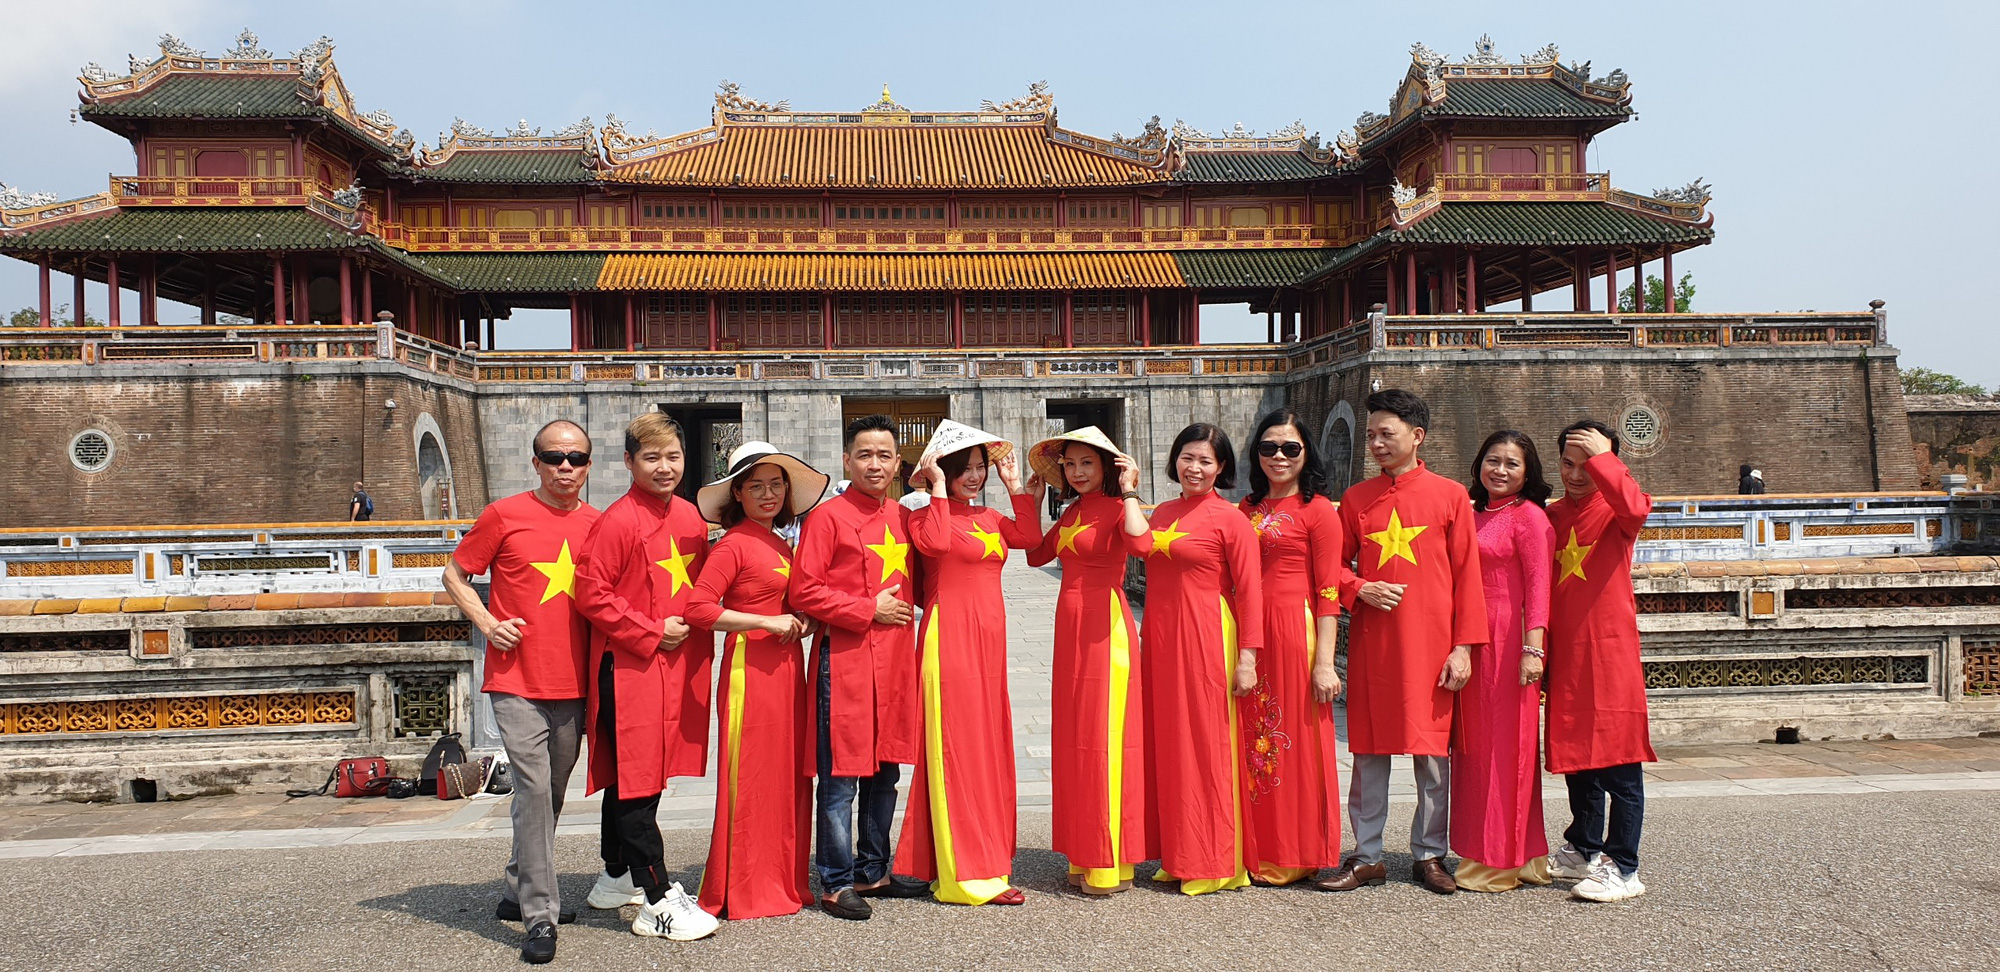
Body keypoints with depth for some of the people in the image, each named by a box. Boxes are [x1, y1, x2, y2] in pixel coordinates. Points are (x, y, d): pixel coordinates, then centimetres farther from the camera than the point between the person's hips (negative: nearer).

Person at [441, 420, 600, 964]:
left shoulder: (598, 525, 7)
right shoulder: (504, 515, -3)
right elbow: (454, 574, 5)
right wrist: (487, 623, -8)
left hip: (573, 685, 4)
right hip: (517, 680, -4)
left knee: (551, 794, 14)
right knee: (534, 789, -10)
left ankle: (521, 892, 31)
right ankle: (540, 915, -4)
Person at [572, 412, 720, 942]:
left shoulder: (690, 517, 9)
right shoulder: (618, 521, -13)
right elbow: (592, 595, -16)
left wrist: (690, 627, 6)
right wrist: (651, 632, -14)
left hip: (677, 664, 8)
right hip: (629, 665, -7)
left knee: (631, 774, 19)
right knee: (635, 779, -3)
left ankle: (618, 878, 33)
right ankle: (658, 902, 2)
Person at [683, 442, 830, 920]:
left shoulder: (781, 546, 15)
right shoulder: (733, 545, -8)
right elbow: (698, 608, -18)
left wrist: (801, 623, 6)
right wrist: (767, 622, -16)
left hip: (785, 667, 8)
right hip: (749, 668, -8)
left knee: (789, 776, 10)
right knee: (750, 779, -2)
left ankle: (785, 882, 21)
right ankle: (744, 894, 9)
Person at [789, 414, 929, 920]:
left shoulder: (903, 518, 14)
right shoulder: (828, 517, -6)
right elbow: (804, 591, -11)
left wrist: (904, 603, 4)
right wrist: (868, 609, -12)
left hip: (895, 658, 7)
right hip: (844, 658, -7)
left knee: (885, 772, 14)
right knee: (841, 776, -2)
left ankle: (874, 872, 26)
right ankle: (837, 882, 9)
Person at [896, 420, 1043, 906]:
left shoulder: (990, 518, 18)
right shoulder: (927, 513, -5)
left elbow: (1030, 537, 5)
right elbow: (935, 541, -26)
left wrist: (1015, 487, 7)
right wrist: (939, 487, -16)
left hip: (988, 637, 8)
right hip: (950, 636, -8)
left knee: (988, 746, 12)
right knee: (956, 746, -5)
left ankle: (984, 858, 24)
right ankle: (968, 874, 0)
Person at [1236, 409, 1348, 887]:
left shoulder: (1318, 511, -3)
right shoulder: (1246, 508, 14)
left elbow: (1328, 591, -8)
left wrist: (1324, 661, -14)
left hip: (1294, 632, -5)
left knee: (1295, 739, 1)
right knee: (1253, 739, 7)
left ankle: (1294, 856, 14)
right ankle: (1259, 851, 19)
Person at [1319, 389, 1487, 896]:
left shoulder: (1450, 495, 2)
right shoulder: (1356, 498, 8)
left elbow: (1467, 575, 0)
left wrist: (1463, 646, -4)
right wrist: (1360, 589, -9)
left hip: (1430, 642, -2)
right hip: (1371, 642, 2)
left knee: (1433, 751, 5)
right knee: (1368, 750, 5)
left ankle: (1429, 855, 19)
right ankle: (1367, 857, 16)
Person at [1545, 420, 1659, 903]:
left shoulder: (1615, 510, -2)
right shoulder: (1552, 515, 14)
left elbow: (1635, 507, -29)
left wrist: (1601, 455, -19)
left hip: (1610, 647, -6)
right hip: (1565, 651, 6)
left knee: (1618, 759, -4)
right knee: (1575, 753, 15)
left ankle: (1623, 868, 2)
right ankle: (1583, 850, 29)